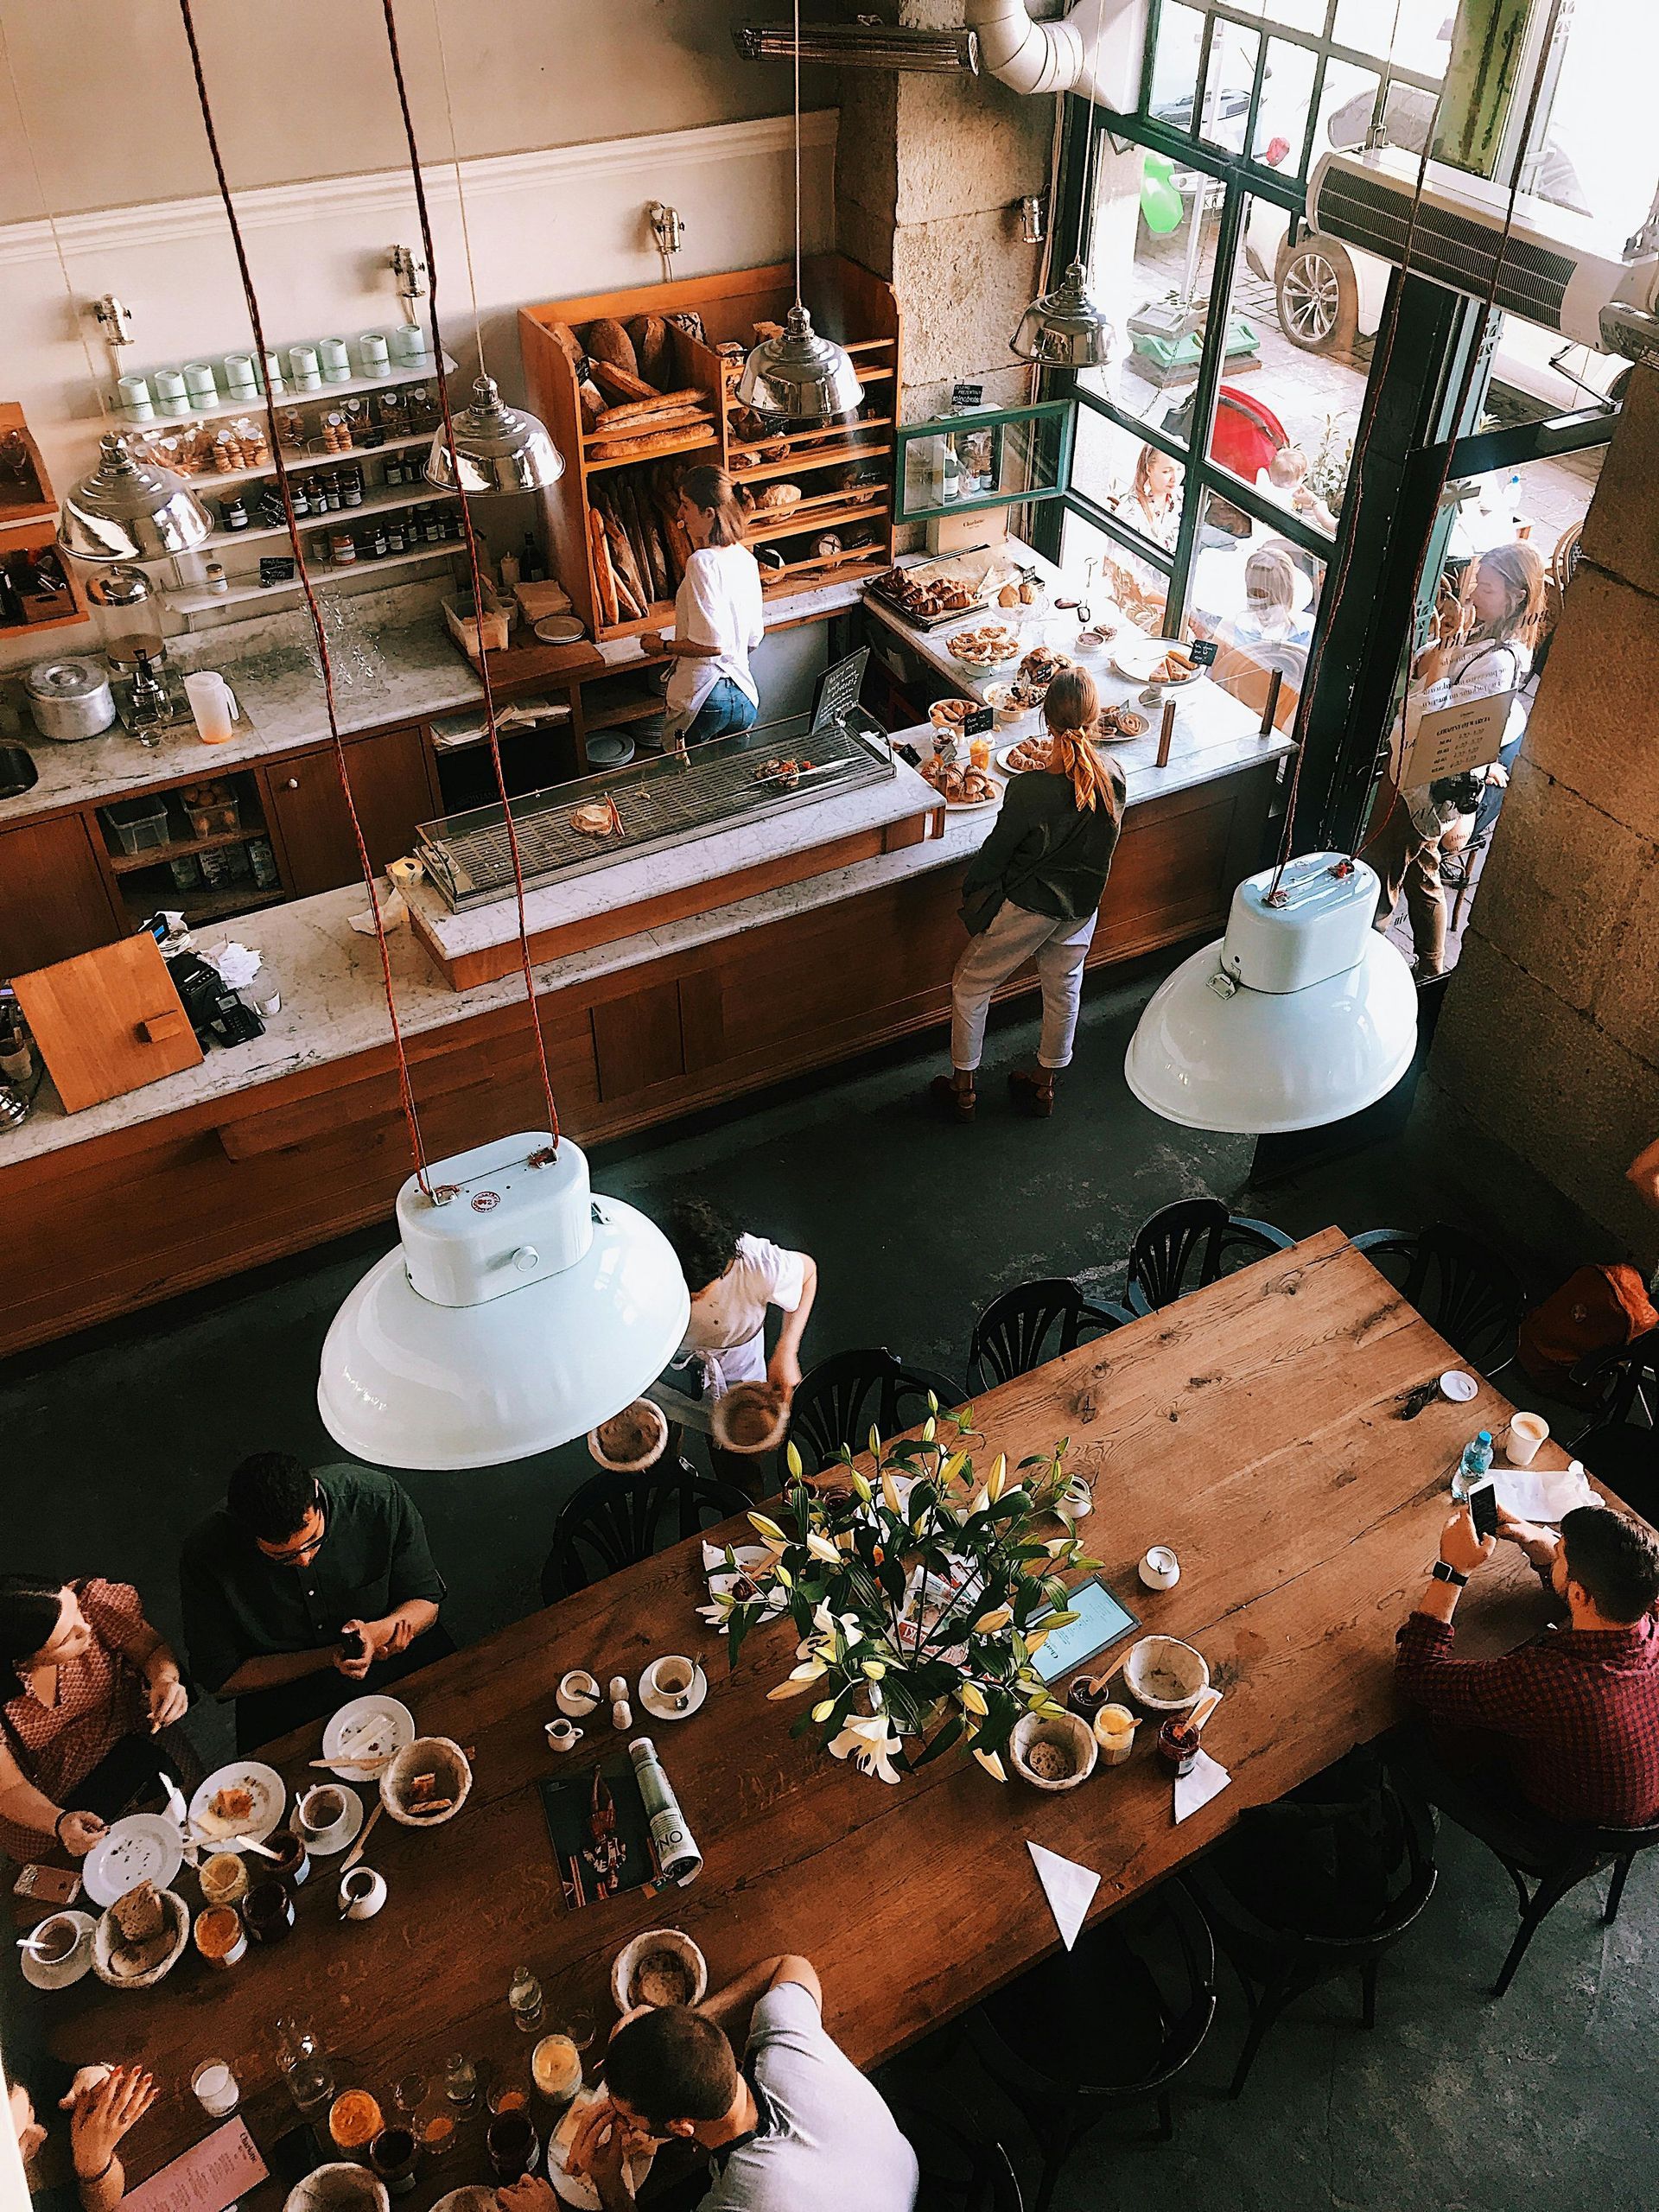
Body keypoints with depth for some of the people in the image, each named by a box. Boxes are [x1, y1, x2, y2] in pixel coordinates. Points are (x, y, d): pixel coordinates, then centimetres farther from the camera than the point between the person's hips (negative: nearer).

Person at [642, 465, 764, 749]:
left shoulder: (702, 562, -19)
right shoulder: (745, 558, 6)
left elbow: (711, 643, -23)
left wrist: (662, 645, -9)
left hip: (702, 698, -8)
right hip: (744, 697, 8)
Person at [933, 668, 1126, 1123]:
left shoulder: (1030, 790, -31)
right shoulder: (1113, 776, -15)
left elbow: (997, 851, -16)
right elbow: (1101, 842, 2)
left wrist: (971, 889, 2)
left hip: (1027, 905, -5)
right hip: (1083, 905, 5)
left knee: (970, 987, 16)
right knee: (1063, 987, 26)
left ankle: (962, 1089, 29)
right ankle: (1043, 1085, 44)